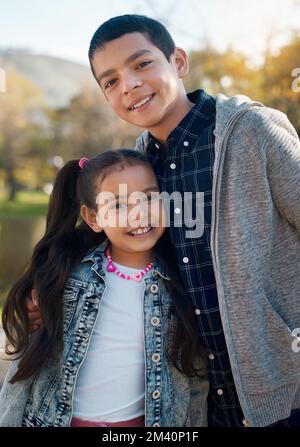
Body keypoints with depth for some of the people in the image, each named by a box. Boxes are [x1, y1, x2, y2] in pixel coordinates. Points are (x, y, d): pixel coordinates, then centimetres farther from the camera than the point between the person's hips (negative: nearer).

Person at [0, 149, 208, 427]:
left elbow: (194, 376, -2)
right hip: (55, 418, 0)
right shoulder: (68, 270, -12)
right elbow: (32, 355, -3)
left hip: (141, 420, 0)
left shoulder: (179, 281, -11)